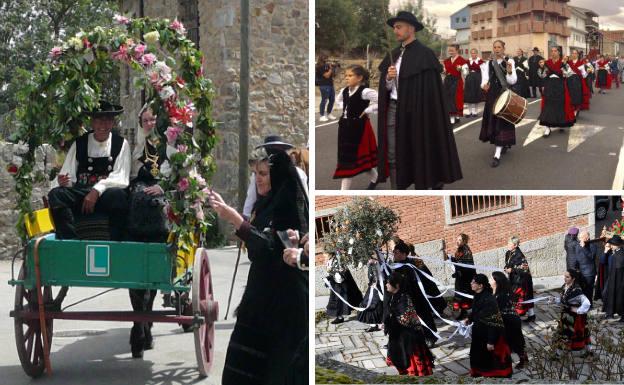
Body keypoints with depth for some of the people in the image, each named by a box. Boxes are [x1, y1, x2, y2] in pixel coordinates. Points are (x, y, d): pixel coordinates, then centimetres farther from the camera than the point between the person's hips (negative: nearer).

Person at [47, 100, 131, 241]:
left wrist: (97, 190, -18)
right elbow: (67, 175, 4)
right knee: (55, 194, -27)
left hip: (106, 195, -2)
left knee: (118, 195, -36)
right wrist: (61, 181, -21)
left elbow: (121, 179, -3)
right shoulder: (79, 144, 12)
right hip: (79, 194, 2)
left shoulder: (121, 144, 7)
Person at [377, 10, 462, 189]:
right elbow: (386, 87, 13)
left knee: (418, 155, 1)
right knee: (393, 157, 4)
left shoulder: (424, 54, -7)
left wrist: (419, 113, -18)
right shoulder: (394, 55, 14)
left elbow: (428, 90, -12)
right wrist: (388, 78, -8)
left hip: (415, 111, -6)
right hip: (393, 109, 6)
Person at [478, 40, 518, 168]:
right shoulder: (488, 63, 7)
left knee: (502, 119, -8)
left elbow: (513, 81, -9)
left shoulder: (509, 62, -3)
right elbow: (484, 79, 0)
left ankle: (497, 154, -13)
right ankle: (504, 145, 34)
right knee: (492, 119, 9)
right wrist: (484, 85, -22)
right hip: (492, 95, 4)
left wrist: (509, 72, -28)